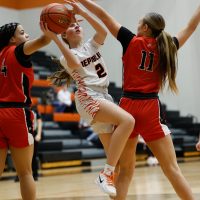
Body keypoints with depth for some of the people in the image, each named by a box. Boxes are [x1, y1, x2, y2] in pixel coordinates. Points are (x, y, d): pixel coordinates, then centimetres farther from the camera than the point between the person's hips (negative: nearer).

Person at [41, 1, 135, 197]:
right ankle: (106, 174, -33)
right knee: (127, 120, -32)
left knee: (115, 156, 2)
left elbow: (103, 31, -2)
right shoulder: (67, 55, 6)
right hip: (88, 98, -6)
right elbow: (75, 64, -20)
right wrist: (54, 38, -22)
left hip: (104, 97, 6)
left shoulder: (91, 45, 19)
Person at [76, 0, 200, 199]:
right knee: (172, 169, 1)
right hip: (151, 110, 0)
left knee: (126, 170, 10)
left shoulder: (132, 42, 1)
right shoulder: (165, 47, 6)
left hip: (128, 107, 0)